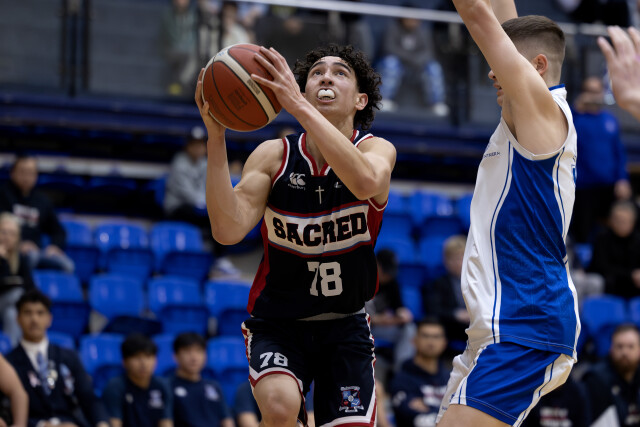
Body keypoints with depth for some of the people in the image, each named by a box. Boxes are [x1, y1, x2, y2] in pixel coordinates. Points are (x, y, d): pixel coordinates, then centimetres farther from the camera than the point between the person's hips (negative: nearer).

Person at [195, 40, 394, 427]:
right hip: (278, 322, -1)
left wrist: (298, 106, -45)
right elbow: (229, 231, -23)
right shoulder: (273, 155, -8)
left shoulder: (377, 149, -11)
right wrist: (216, 137, -31)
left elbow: (366, 182, -38)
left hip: (346, 326, 1)